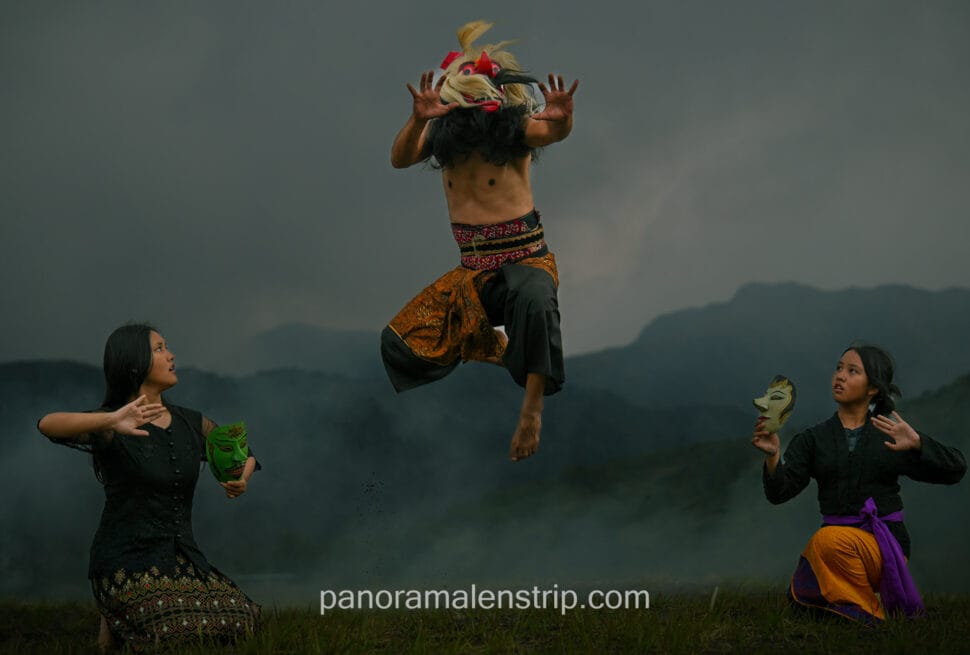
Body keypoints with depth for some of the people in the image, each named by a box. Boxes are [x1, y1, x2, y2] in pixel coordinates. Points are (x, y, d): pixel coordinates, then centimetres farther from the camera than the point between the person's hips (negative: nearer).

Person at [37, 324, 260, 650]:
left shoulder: (191, 423, 7)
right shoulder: (110, 428, -11)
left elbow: (244, 455, 21)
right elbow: (47, 424, -30)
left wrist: (241, 479, -5)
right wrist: (111, 420, -48)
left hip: (182, 559, 6)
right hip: (126, 564, -6)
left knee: (241, 621, -15)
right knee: (191, 634, -28)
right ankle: (117, 623, 4)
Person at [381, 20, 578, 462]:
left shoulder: (516, 126, -7)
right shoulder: (442, 132, 4)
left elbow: (552, 132, -28)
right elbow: (399, 159, -13)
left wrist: (560, 120, -53)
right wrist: (419, 120, -34)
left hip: (525, 258, -5)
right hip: (473, 270, 5)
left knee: (533, 300, -41)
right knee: (397, 343, -1)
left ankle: (533, 405, -28)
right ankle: (486, 344, 20)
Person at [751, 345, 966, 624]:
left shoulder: (890, 436, 6)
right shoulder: (813, 439, 10)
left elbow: (955, 469, -2)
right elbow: (779, 491, -4)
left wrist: (916, 443, -20)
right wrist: (773, 456, -26)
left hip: (885, 546, -4)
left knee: (829, 540, -34)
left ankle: (874, 615, -11)